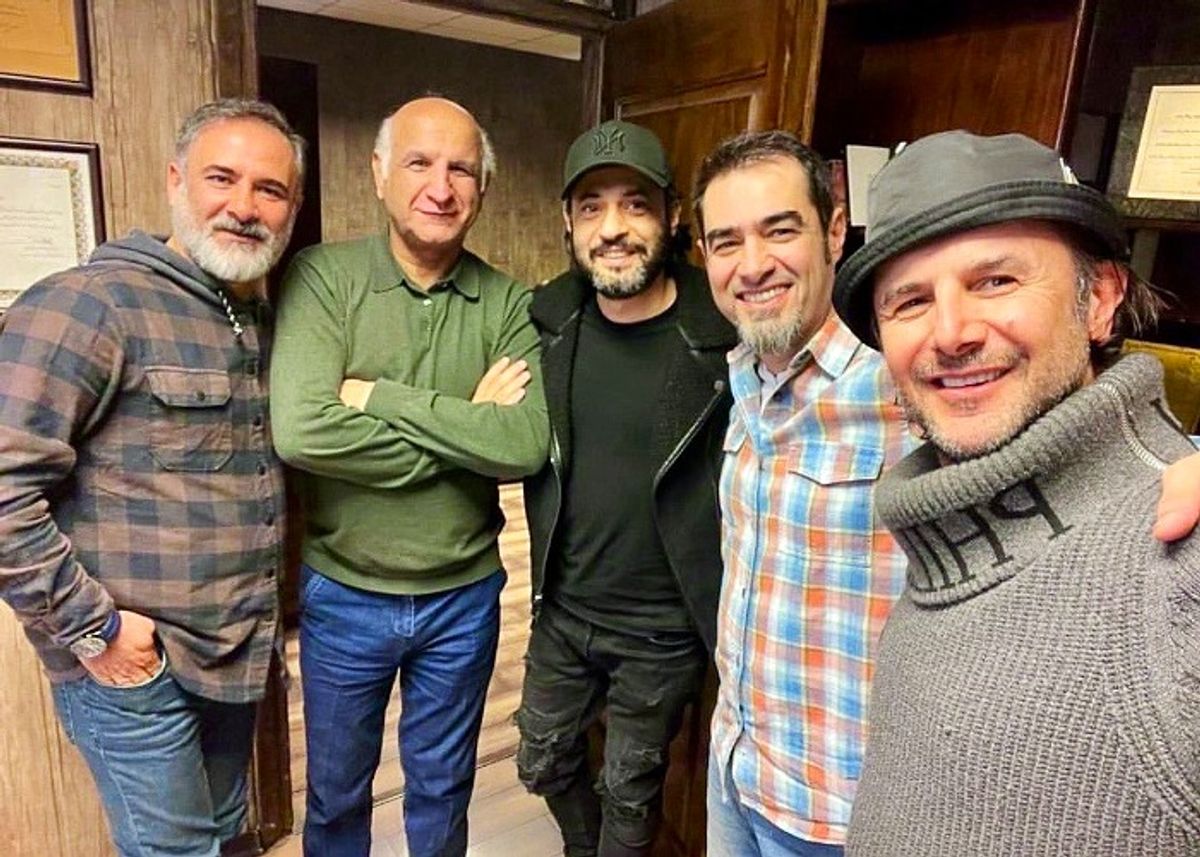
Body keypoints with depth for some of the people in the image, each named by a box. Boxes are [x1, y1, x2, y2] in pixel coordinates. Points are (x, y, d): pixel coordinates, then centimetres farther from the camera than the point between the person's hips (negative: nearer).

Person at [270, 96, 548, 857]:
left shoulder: (508, 304, -7)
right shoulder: (321, 277, -12)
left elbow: (527, 446, -21)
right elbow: (301, 430, -26)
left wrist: (381, 397, -23)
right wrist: (465, 428, -20)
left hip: (464, 595, 1)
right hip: (344, 594, -1)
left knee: (442, 788, 24)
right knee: (337, 792, 23)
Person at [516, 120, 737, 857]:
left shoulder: (727, 337, -19)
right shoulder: (548, 321, -5)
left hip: (664, 629, -4)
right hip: (562, 609, 5)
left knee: (630, 793, 18)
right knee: (544, 764, 25)